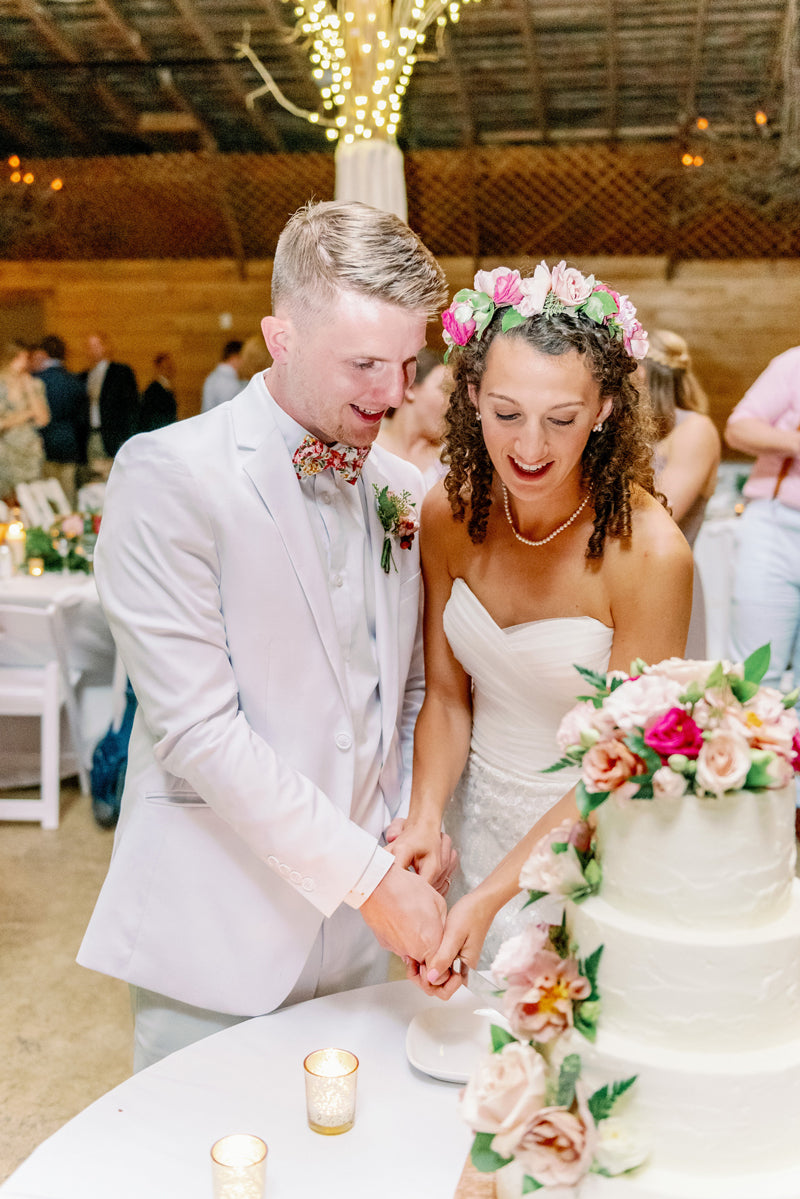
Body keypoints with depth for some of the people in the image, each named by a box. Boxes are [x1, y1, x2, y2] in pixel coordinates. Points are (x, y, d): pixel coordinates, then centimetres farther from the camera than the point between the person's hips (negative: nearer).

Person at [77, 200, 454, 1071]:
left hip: (358, 929, 6)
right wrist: (367, 876, -18)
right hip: (216, 933, -5)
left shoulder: (399, 489, 6)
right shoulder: (167, 476, -14)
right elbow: (195, 726, -20)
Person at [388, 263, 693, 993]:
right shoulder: (450, 515, -11)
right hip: (479, 828, 4)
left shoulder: (649, 552, -25)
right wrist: (425, 819, -20)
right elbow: (446, 695, -3)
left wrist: (492, 897, -26)